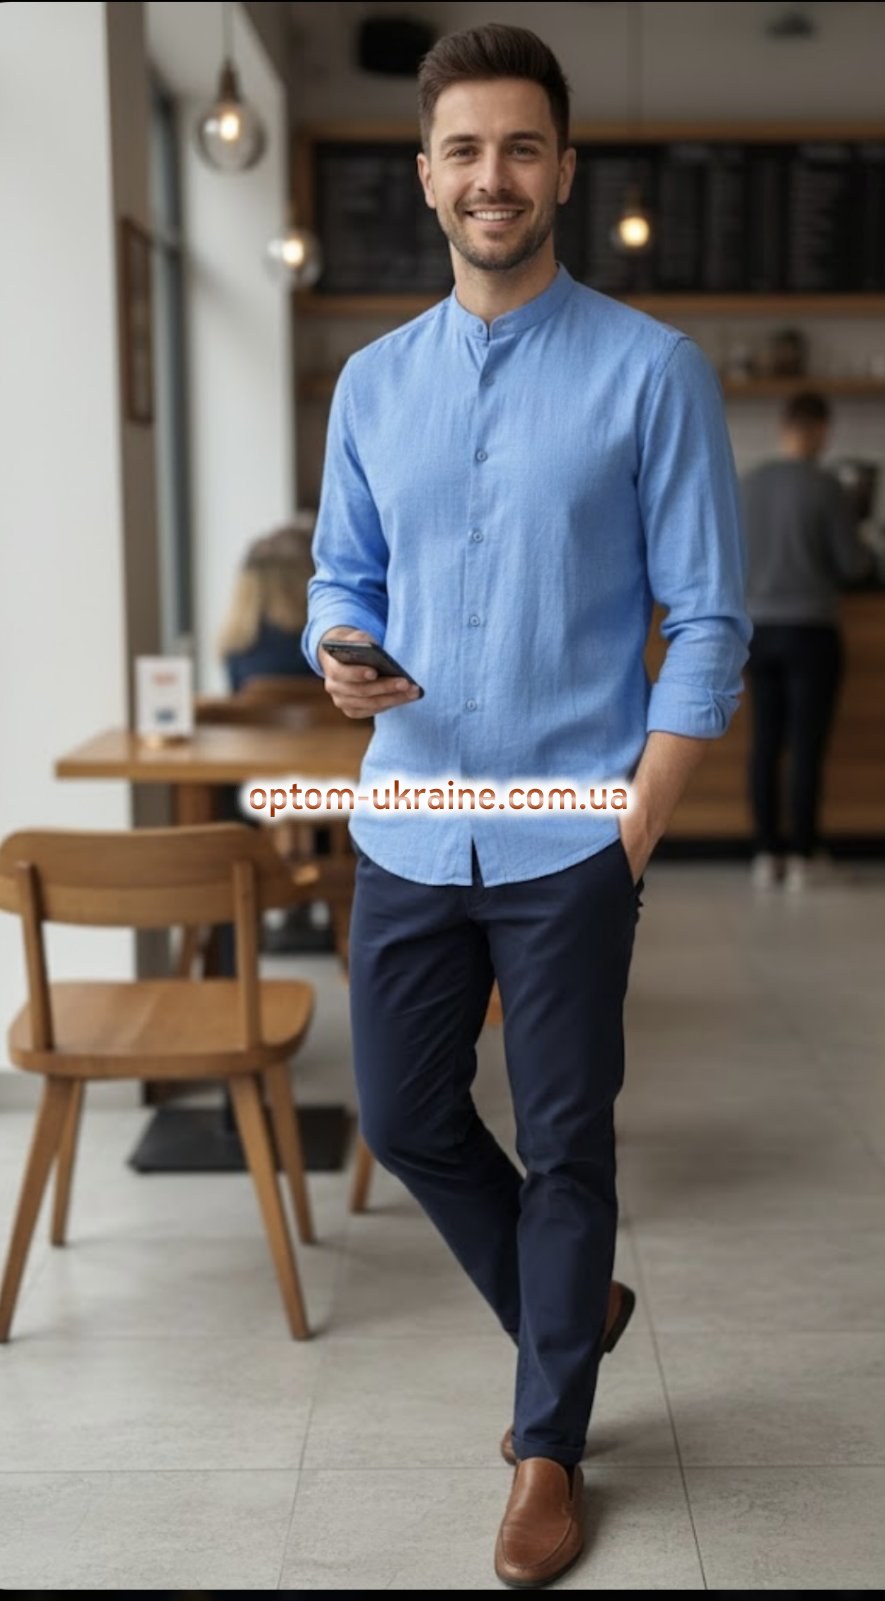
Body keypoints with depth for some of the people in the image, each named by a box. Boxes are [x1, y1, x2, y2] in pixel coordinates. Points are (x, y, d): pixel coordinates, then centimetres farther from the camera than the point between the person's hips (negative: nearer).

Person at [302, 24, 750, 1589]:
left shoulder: (652, 372, -5)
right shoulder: (373, 382, 8)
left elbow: (707, 614, -6)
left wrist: (643, 813, -14)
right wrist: (340, 651, -9)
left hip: (568, 838, -4)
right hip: (406, 825, 5)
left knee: (565, 1144, 6)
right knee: (403, 1115, 12)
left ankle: (550, 1444, 26)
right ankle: (567, 1310, 39)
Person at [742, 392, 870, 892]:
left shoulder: (749, 483, 3)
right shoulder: (826, 488, -11)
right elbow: (851, 563, -7)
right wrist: (863, 557, 15)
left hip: (760, 626, 4)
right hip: (810, 628, -4)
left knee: (765, 744, 8)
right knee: (808, 746, 1)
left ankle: (767, 854, 10)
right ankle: (802, 856, 5)